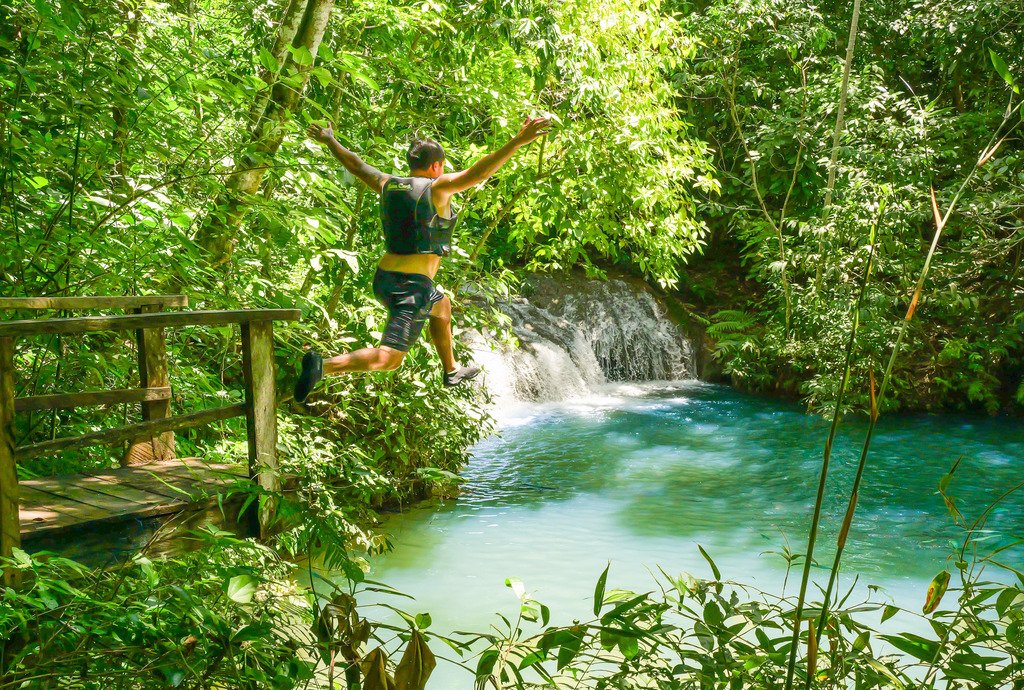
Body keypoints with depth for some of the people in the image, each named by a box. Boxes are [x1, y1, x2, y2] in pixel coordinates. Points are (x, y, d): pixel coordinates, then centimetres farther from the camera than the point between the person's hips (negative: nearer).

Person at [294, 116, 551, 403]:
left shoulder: (387, 184, 9)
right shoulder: (436, 188, -10)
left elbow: (355, 164, 24)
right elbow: (475, 173, -23)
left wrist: (329, 141, 41)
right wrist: (517, 142, -30)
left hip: (384, 279, 9)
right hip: (412, 285, -9)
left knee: (442, 305, 35)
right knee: (387, 358, -12)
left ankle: (452, 371, 47)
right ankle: (324, 366, -30)